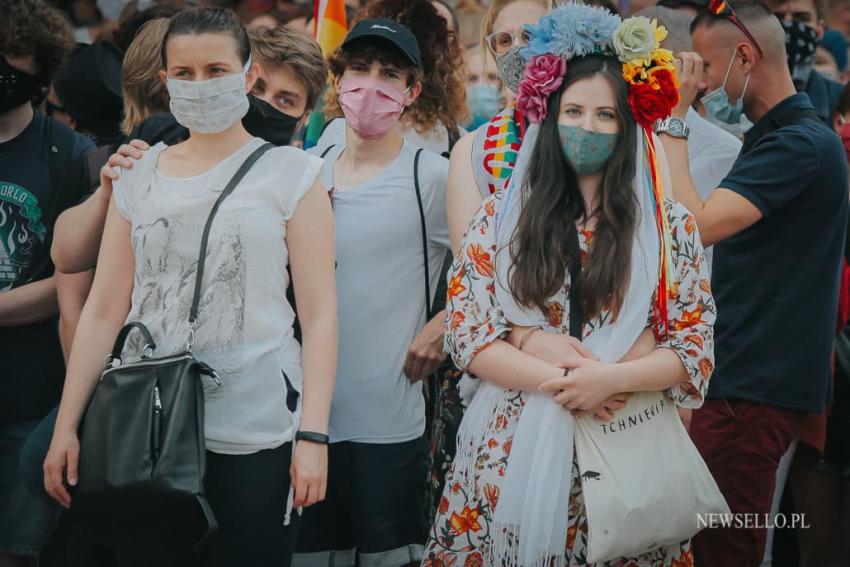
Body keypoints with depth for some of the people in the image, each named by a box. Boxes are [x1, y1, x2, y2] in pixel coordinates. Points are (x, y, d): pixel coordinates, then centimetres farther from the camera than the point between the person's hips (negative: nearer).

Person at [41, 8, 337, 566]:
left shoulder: (290, 173, 0)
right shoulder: (139, 176, 10)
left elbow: (319, 313, -4)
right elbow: (103, 311, 8)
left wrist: (313, 435, -12)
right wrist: (66, 426, 4)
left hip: (255, 436, -3)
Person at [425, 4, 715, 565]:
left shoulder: (671, 224, 0)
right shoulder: (501, 216, 2)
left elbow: (695, 346, -2)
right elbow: (467, 333, -2)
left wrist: (610, 378, -19)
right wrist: (556, 378, -16)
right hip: (511, 450, 1)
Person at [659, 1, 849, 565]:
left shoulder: (801, 143, -16)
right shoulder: (771, 134, 17)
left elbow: (696, 225, -25)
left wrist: (673, 121, -17)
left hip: (756, 384, -10)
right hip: (747, 370, 10)